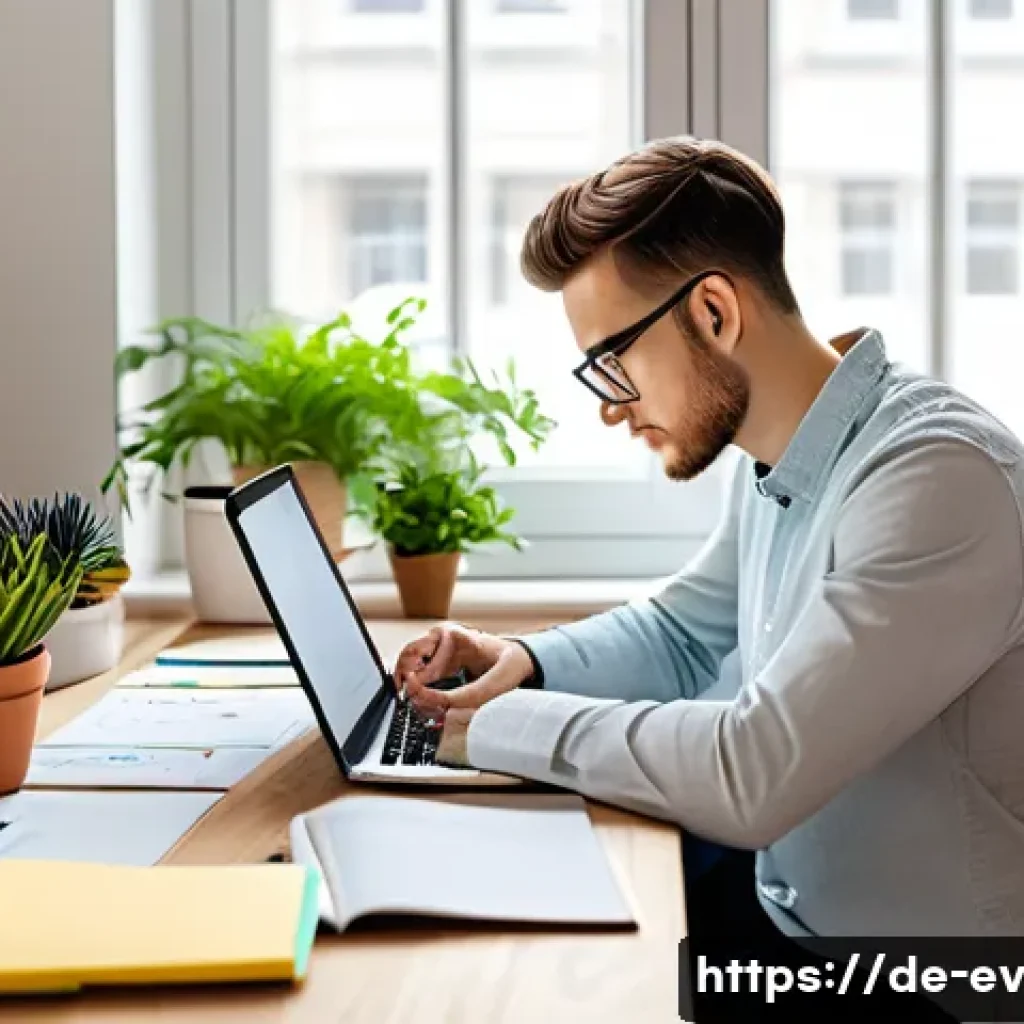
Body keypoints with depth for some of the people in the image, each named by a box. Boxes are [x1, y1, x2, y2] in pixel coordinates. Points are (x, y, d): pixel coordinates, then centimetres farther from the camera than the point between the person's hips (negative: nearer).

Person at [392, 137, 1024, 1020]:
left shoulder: (937, 479, -26)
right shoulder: (772, 460, 4)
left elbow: (751, 774, -31)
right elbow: (682, 633, 20)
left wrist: (511, 726, -18)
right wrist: (529, 664, 1)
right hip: (781, 908, 7)